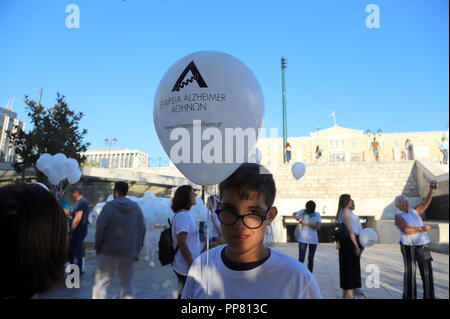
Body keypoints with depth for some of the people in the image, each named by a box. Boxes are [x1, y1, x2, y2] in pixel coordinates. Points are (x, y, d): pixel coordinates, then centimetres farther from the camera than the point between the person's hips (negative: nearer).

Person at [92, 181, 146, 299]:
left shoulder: (109, 206, -6)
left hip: (109, 251, -3)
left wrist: (98, 247, 3)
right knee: (127, 284, 11)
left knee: (100, 282, 4)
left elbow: (100, 228, -9)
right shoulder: (137, 208, 5)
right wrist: (137, 249, 12)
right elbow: (142, 230, 4)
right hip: (129, 253, 3)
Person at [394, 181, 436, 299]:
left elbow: (425, 203, 8)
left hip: (423, 245, 5)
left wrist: (430, 190, -3)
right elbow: (406, 229, -18)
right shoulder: (398, 216, -5)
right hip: (409, 246, -5)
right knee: (410, 273, 0)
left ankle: (429, 296, 17)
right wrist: (421, 229, -17)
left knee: (427, 272, 7)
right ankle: (409, 296, 11)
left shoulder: (413, 211, 13)